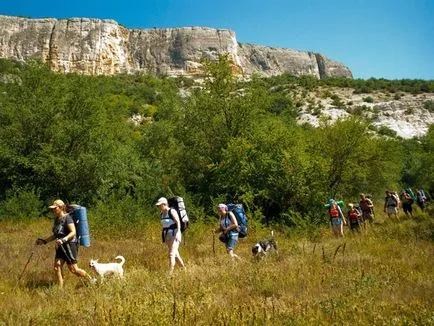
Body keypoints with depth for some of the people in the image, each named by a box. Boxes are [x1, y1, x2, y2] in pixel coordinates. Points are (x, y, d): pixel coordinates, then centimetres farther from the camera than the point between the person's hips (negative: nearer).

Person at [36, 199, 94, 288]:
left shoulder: (67, 217, -11)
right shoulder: (57, 219, 14)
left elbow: (73, 232, -18)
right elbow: (55, 235, 23)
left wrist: (63, 240, -30)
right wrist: (44, 241, 15)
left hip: (70, 245, -8)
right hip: (60, 247, 8)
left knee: (73, 269, -4)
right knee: (57, 267, -4)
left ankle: (91, 280, 14)